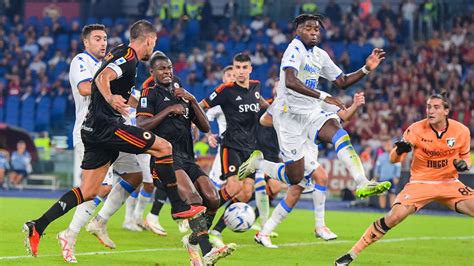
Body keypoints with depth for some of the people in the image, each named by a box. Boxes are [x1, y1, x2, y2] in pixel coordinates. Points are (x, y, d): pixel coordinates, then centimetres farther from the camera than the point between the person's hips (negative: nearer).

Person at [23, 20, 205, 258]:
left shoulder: (120, 53, 20)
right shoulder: (128, 57, -10)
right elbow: (102, 78, -28)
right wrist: (110, 98, -47)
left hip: (93, 129, 10)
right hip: (106, 125, -10)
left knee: (88, 192, 6)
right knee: (164, 147, -7)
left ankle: (37, 227, 0)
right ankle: (178, 207, -3)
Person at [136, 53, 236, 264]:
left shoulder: (182, 95, 25)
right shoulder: (150, 94, 7)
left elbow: (205, 127, 17)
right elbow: (141, 126, -9)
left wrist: (192, 101, 5)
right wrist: (169, 110, -8)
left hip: (186, 158, 7)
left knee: (212, 199, -11)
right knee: (193, 198, -27)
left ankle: (193, 241, 14)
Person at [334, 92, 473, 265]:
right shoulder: (416, 129, -13)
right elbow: (394, 159, -10)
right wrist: (399, 150, -34)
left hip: (449, 184, 2)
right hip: (420, 183, -2)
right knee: (394, 217, -20)